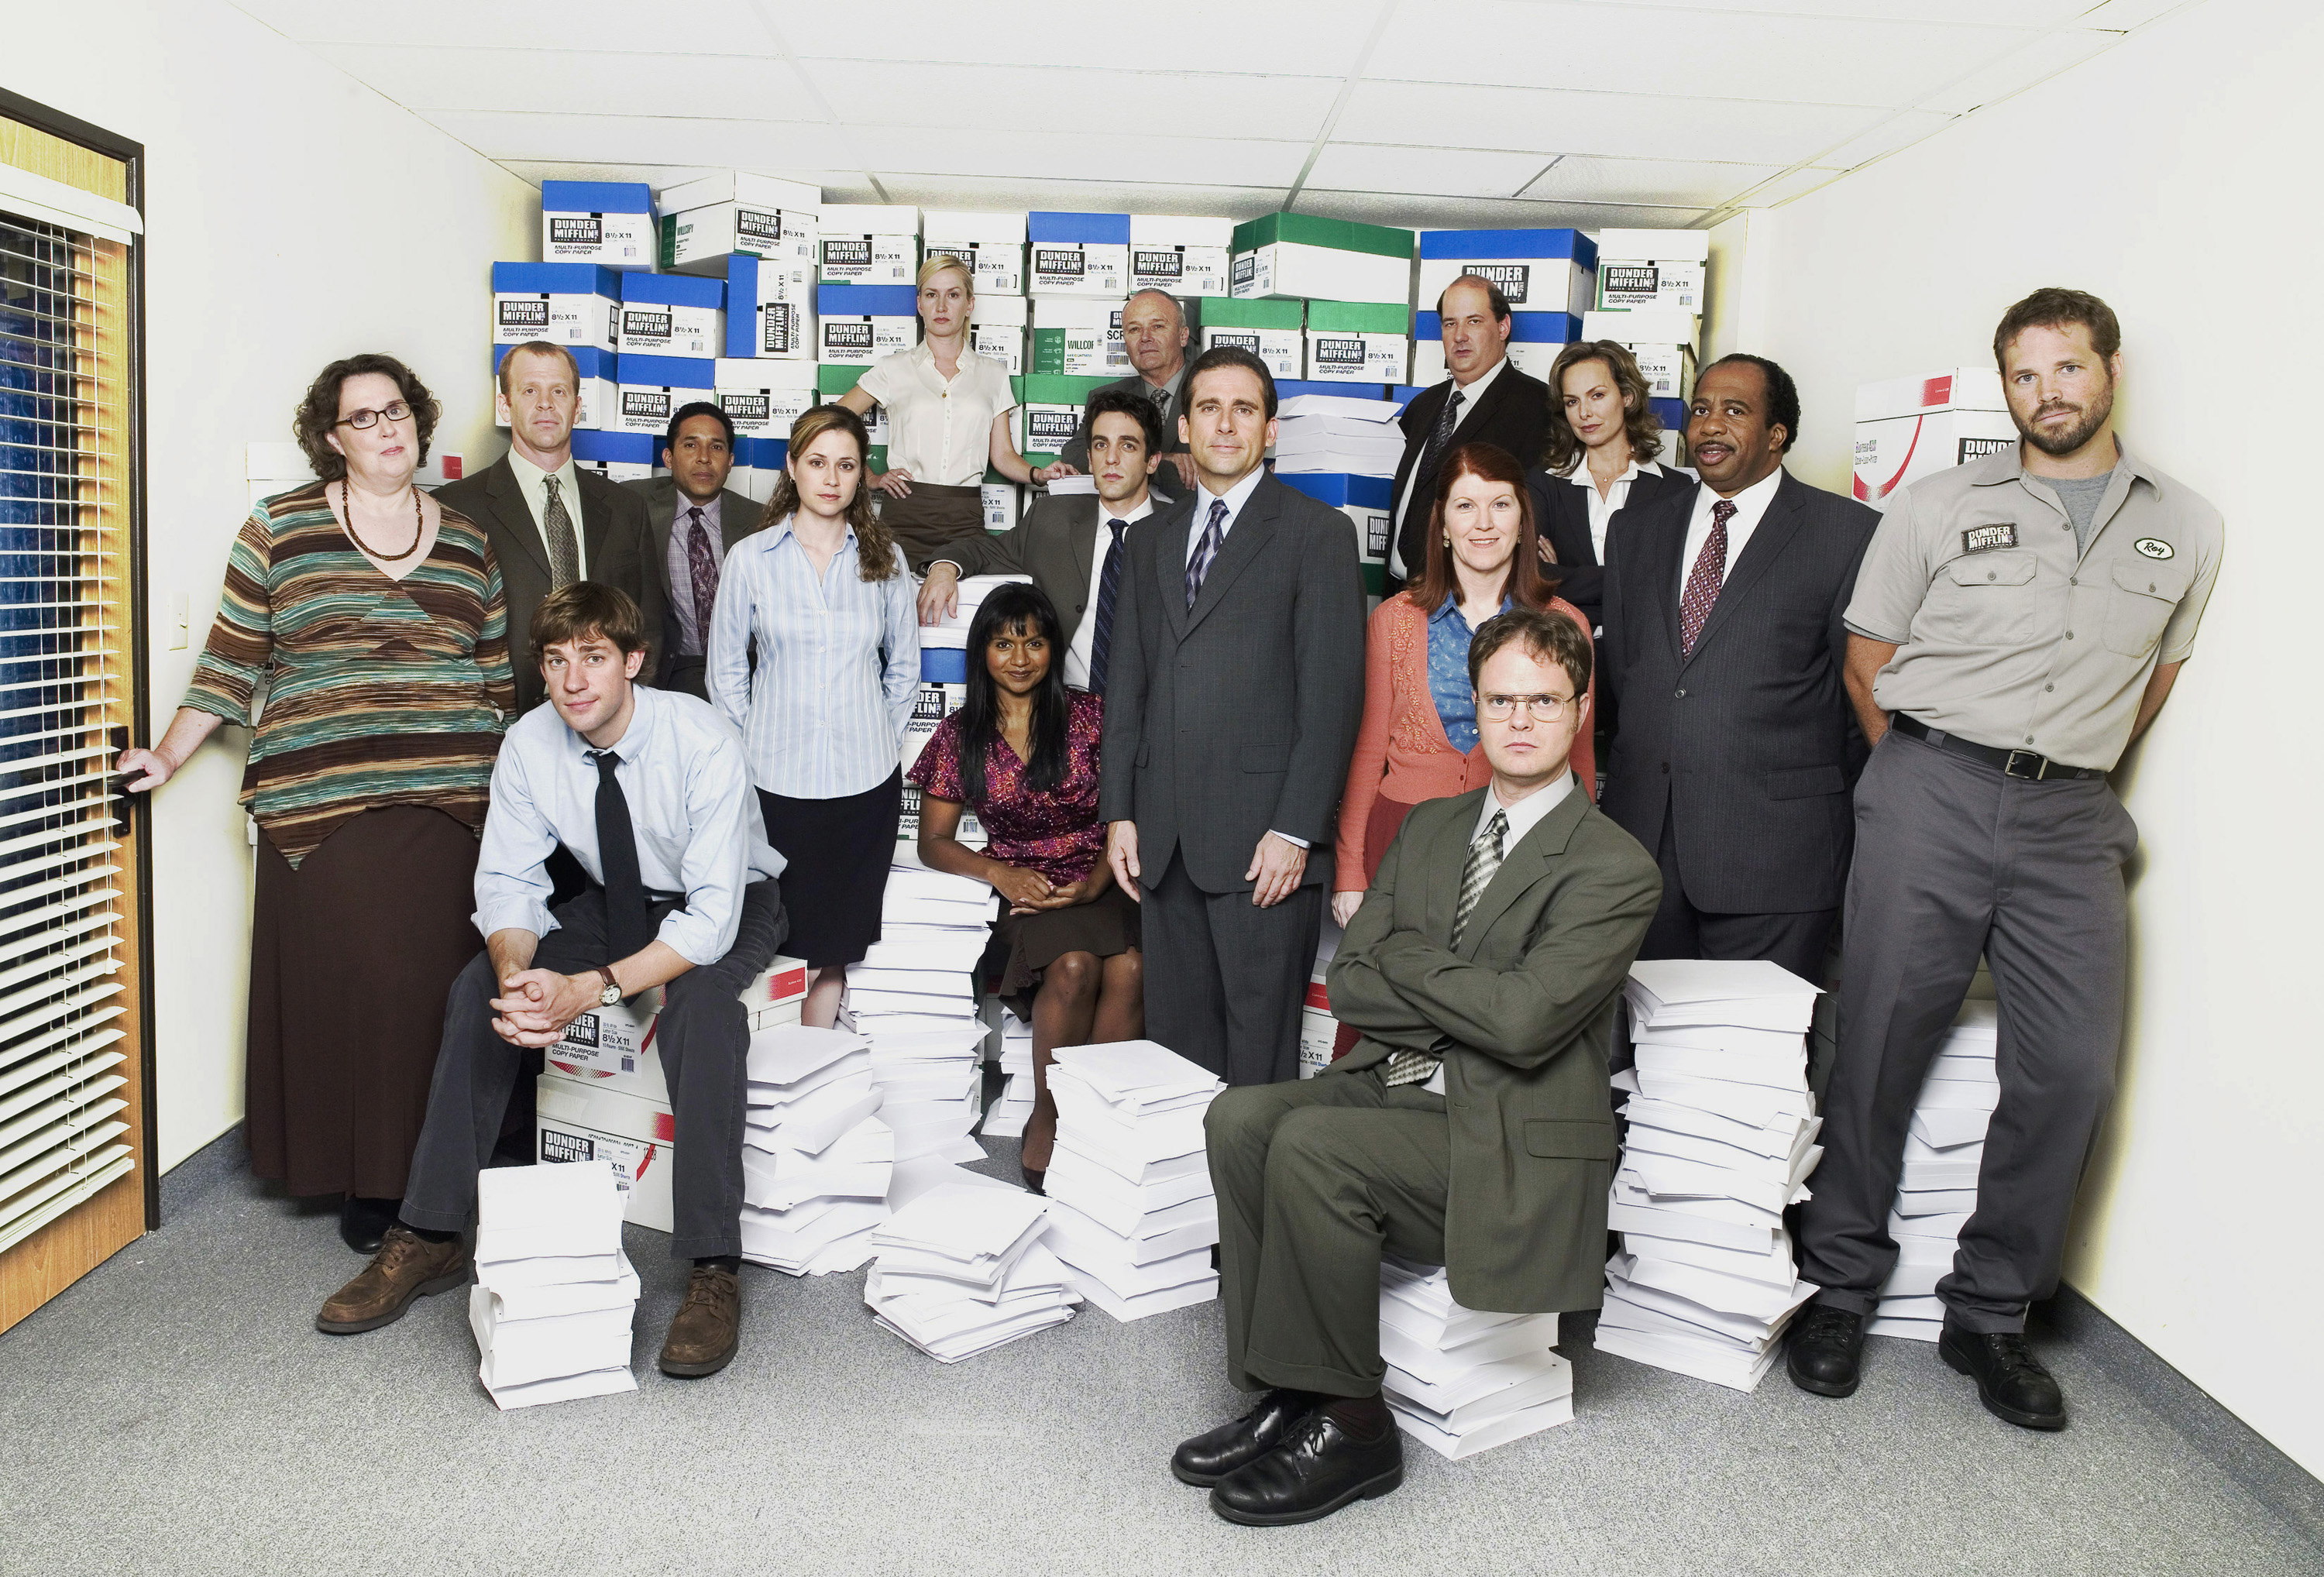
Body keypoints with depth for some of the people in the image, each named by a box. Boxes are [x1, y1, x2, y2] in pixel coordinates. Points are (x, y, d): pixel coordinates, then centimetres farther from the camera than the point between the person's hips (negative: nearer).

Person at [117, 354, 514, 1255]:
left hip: (447, 807, 1)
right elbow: (233, 663, 9)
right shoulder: (279, 529, 6)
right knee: (337, 989, -2)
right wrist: (169, 756, 5)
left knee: (431, 989, 0)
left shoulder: (466, 540, 12)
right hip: (320, 804, -1)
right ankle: (358, 1180, 12)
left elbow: (498, 677, 14)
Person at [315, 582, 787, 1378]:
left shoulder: (703, 742, -30)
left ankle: (713, 1269, -31)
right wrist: (517, 971, -33)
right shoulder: (531, 743, -15)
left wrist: (594, 987, -44)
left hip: (724, 905, -5)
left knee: (700, 1002, -37)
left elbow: (713, 915, -34)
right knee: (479, 988, -15)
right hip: (617, 903, 5)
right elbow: (506, 880, -10)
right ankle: (429, 1238, -3)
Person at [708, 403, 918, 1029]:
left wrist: (879, 740, 9)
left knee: (838, 938, 6)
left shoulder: (884, 559, 6)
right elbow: (726, 670, 7)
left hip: (866, 782, 1)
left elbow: (904, 666, 14)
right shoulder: (751, 557, 1)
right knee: (779, 937, 2)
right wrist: (753, 750, 3)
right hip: (777, 782, -1)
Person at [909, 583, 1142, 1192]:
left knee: (1129, 969, -31)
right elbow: (933, 842, 7)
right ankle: (1046, 1120, -15)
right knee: (1074, 966, -32)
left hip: (1098, 885, 1)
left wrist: (1096, 883, -14)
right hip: (1024, 890, -1)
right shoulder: (960, 736, 7)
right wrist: (998, 873, -12)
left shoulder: (1089, 717, 5)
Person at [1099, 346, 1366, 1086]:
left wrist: (1295, 831, -13)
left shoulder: (1317, 532, 0)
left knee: (1260, 1048, -1)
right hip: (1164, 841, 5)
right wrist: (1118, 811, 9)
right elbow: (1126, 682, 17)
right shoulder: (1152, 538, 18)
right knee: (1175, 1040, 9)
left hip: (1264, 839, -5)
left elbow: (1332, 692, -7)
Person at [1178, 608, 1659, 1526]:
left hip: (1504, 1145, -6)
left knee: (1310, 1144, -28)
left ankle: (1347, 1426, -12)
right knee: (1241, 1117, -19)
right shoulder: (1430, 829, 13)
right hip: (1393, 1090, 6)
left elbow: (1525, 1020, -21)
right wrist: (1465, 1004, -10)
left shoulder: (1615, 869, -8)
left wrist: (1405, 957, -6)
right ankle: (1285, 1395, -11)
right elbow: (1350, 986, 7)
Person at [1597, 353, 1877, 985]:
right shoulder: (1637, 532, 16)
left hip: (1771, 855, -4)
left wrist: (1828, 787, 2)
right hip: (1642, 841, 4)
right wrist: (1637, 763, 12)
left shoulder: (1847, 532, 1)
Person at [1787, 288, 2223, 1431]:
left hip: (2068, 820, 3)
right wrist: (1926, 775, 9)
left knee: (2073, 1069, -2)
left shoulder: (2187, 529, 11)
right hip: (1929, 795, -2)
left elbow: (2153, 677, 21)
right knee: (1878, 1045, 0)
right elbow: (1869, 660, 9)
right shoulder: (1940, 507, 4)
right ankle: (1839, 1290, 16)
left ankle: (1989, 1315, 15)